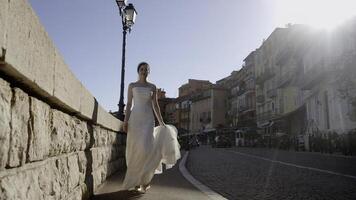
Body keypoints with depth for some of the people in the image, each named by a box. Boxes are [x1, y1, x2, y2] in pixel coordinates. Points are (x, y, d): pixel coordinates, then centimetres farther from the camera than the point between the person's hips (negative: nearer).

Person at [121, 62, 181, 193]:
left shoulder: (152, 87, 12)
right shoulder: (132, 86, 9)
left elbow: (155, 105, 11)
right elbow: (128, 104, 5)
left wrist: (161, 122, 4)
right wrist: (125, 120, -6)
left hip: (148, 119, 1)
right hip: (135, 118, 0)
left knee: (146, 148, -15)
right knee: (135, 149, -2)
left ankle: (144, 178, 4)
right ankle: (135, 181, 10)